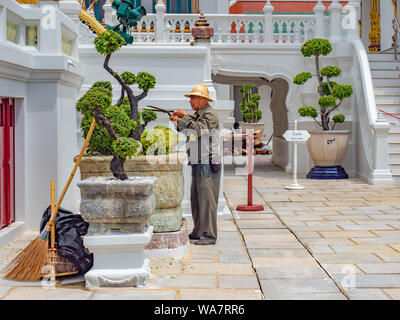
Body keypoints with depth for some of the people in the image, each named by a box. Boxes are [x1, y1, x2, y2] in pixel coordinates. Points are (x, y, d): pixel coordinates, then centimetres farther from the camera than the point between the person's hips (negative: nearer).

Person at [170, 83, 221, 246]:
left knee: (206, 200, -8)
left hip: (208, 165, -10)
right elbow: (188, 131, 25)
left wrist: (185, 116, -15)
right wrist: (179, 121, 10)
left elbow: (197, 130, -26)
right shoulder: (198, 115, 19)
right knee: (196, 200, 13)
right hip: (198, 165, 10)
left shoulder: (210, 115, -11)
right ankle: (198, 232, 21)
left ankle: (209, 235, -5)